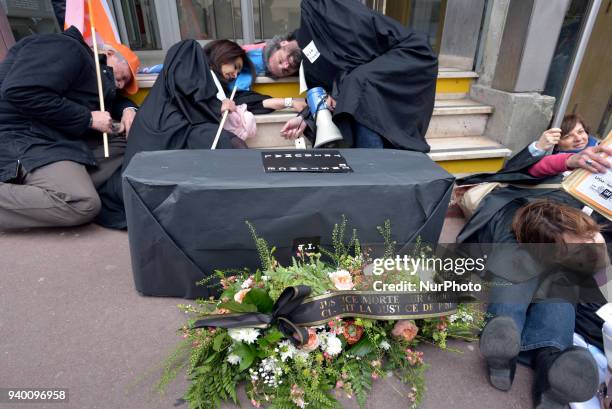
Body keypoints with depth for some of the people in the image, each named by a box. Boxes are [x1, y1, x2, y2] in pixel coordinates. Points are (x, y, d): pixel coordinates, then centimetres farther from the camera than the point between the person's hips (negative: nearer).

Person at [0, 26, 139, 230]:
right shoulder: (66, 48, -5)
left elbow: (112, 99, 34)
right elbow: (21, 92, -19)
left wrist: (128, 109, 9)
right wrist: (88, 118, -14)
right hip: (26, 140, -10)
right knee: (84, 204, -32)